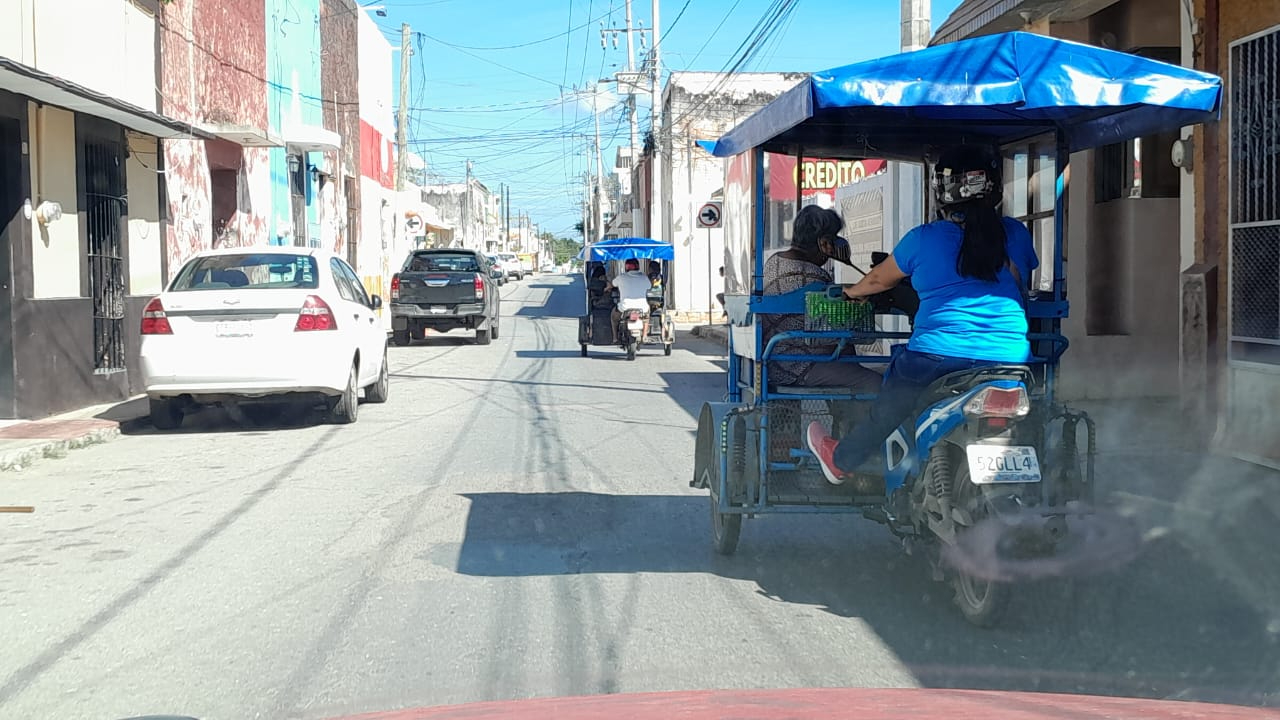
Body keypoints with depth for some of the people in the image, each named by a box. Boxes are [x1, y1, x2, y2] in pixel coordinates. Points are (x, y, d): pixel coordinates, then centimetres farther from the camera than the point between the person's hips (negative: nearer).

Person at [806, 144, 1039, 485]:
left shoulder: (923, 239, 1)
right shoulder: (1016, 234, 9)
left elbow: (880, 279, 18)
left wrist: (853, 291, 40)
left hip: (937, 357, -1)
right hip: (1010, 361, 2)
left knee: (886, 418, 23)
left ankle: (840, 460, 44)